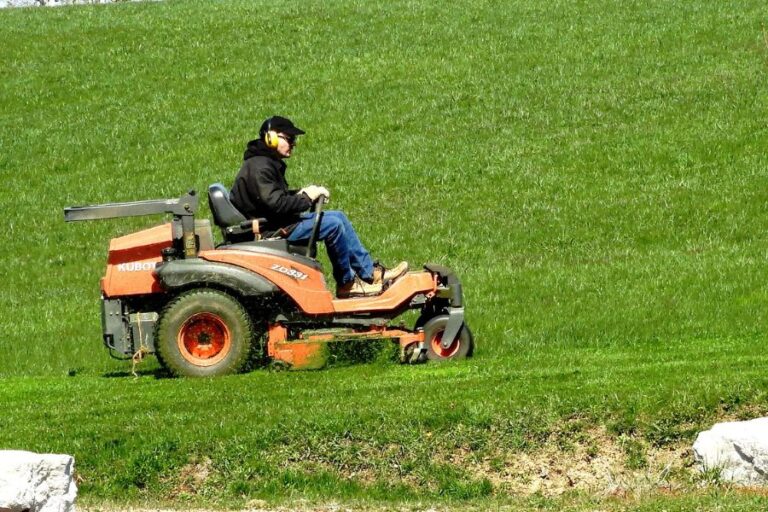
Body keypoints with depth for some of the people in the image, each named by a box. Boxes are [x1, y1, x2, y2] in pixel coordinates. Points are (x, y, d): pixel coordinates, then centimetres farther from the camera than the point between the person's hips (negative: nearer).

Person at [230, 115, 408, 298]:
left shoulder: (268, 163, 15)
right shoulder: (259, 168, -19)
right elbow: (275, 204, -27)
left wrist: (299, 194, 2)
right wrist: (306, 198, -14)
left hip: (280, 222, 11)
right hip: (268, 231, -11)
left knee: (338, 217, 8)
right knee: (332, 225, -18)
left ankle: (371, 272, 9)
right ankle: (347, 284, -5)